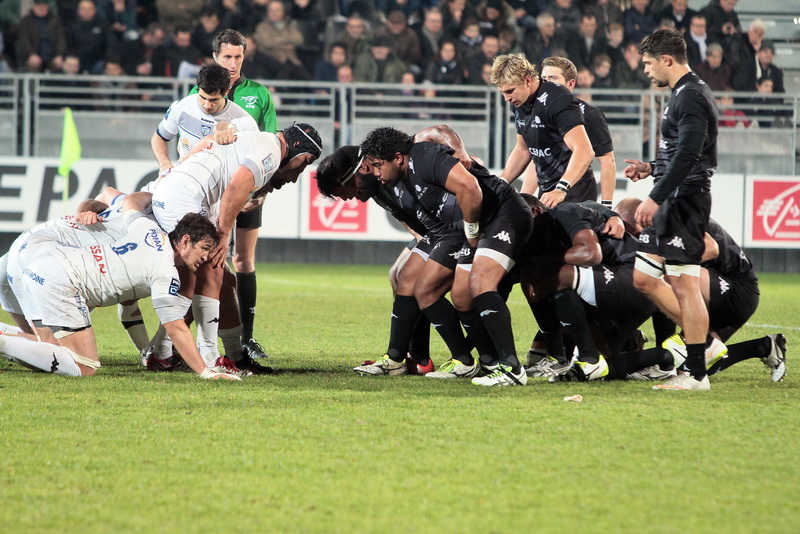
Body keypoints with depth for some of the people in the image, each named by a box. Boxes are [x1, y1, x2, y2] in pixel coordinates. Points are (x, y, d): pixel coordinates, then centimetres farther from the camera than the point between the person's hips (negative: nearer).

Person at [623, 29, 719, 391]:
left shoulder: (691, 97, -14)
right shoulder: (683, 94, 18)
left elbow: (687, 155, -24)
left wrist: (655, 198, -27)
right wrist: (651, 169, 18)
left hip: (685, 200, -11)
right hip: (671, 203, 11)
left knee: (684, 285, -11)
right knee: (643, 278, 12)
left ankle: (696, 374, -9)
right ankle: (705, 343, 18)